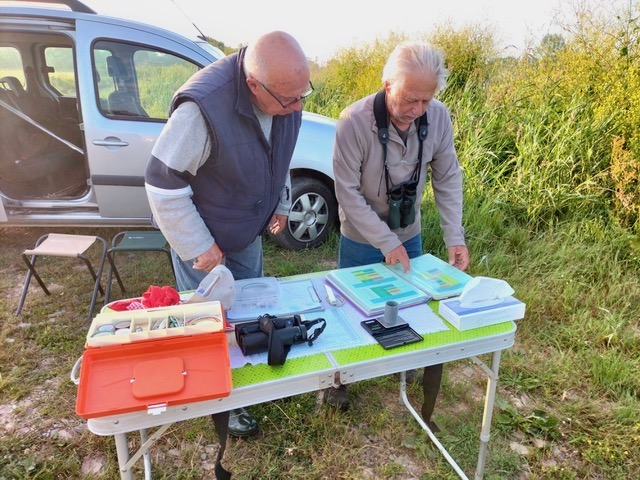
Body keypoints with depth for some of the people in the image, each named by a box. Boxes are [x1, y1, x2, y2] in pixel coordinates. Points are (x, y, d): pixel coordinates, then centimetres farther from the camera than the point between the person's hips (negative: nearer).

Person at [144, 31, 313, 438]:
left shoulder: (286, 96, -13)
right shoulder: (203, 106, -35)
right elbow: (163, 184, -27)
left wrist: (281, 205, 5)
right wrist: (199, 247, -20)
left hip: (249, 230, 6)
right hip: (204, 239, -6)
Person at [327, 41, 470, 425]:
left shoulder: (439, 117, -15)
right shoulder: (354, 122, -27)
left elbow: (448, 180, -6)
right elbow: (348, 192, -22)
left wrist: (455, 237, -13)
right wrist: (387, 243, -22)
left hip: (410, 237, 4)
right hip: (362, 241, -3)